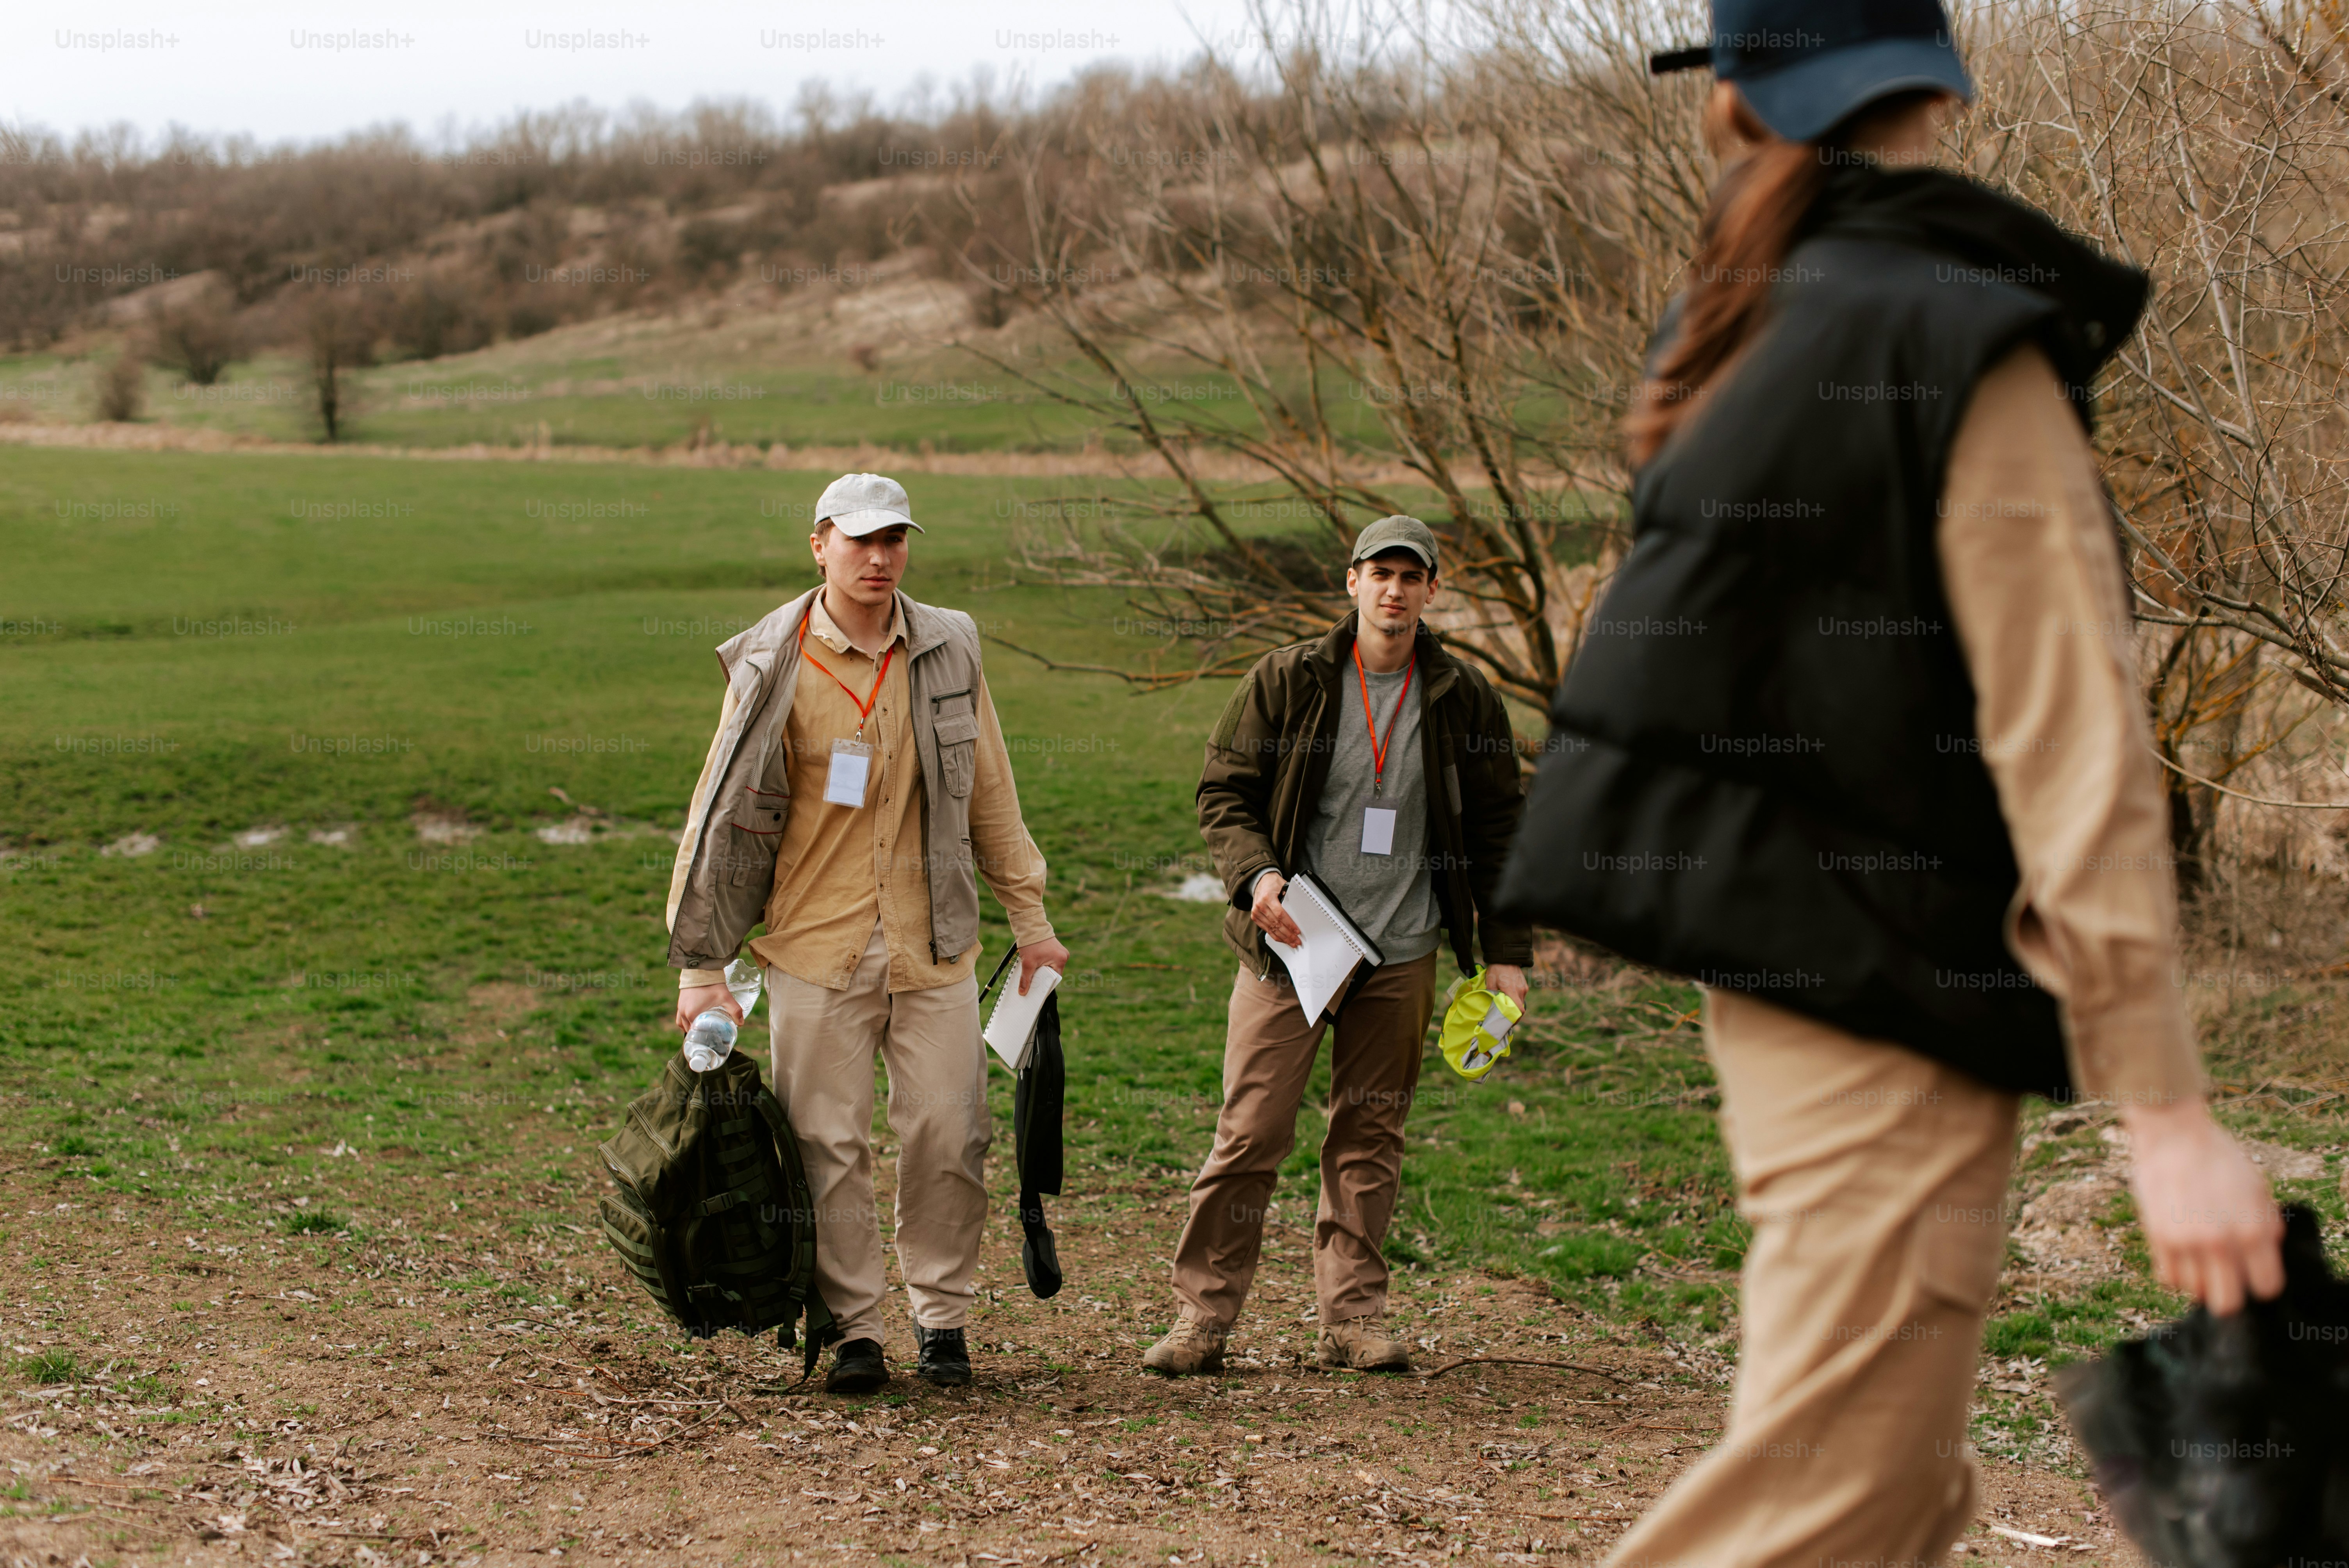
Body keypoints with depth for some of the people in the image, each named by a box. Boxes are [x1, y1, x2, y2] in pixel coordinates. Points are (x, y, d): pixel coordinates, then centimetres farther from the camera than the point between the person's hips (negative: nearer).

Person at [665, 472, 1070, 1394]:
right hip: (814, 947, -2)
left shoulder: (947, 653, 5)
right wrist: (700, 965, -4)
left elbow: (989, 793, 14)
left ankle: (941, 1316, 19)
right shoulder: (773, 666, -4)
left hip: (932, 947, 2)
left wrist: (1029, 919, 15)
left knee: (947, 1136, 3)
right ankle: (853, 1329, 11)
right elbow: (723, 813, -1)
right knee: (828, 1146, 0)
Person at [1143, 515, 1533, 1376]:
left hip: (1400, 954, 2)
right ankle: (1203, 1315, 4)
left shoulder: (1463, 700, 5)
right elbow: (1223, 792, 2)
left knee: (1370, 1140, 6)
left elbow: (1495, 830, 10)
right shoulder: (1286, 681, -1)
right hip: (1288, 947, -2)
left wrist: (1505, 952, 4)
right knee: (1251, 1133, -4)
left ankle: (1353, 1320, 14)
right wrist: (1257, 874, -16)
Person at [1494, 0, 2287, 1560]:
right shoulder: (1969, 353, -15)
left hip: (1769, 948, 8)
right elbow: (2074, 742, -20)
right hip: (1883, 984, -8)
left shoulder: (1741, 324, 8)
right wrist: (2167, 1112, -21)